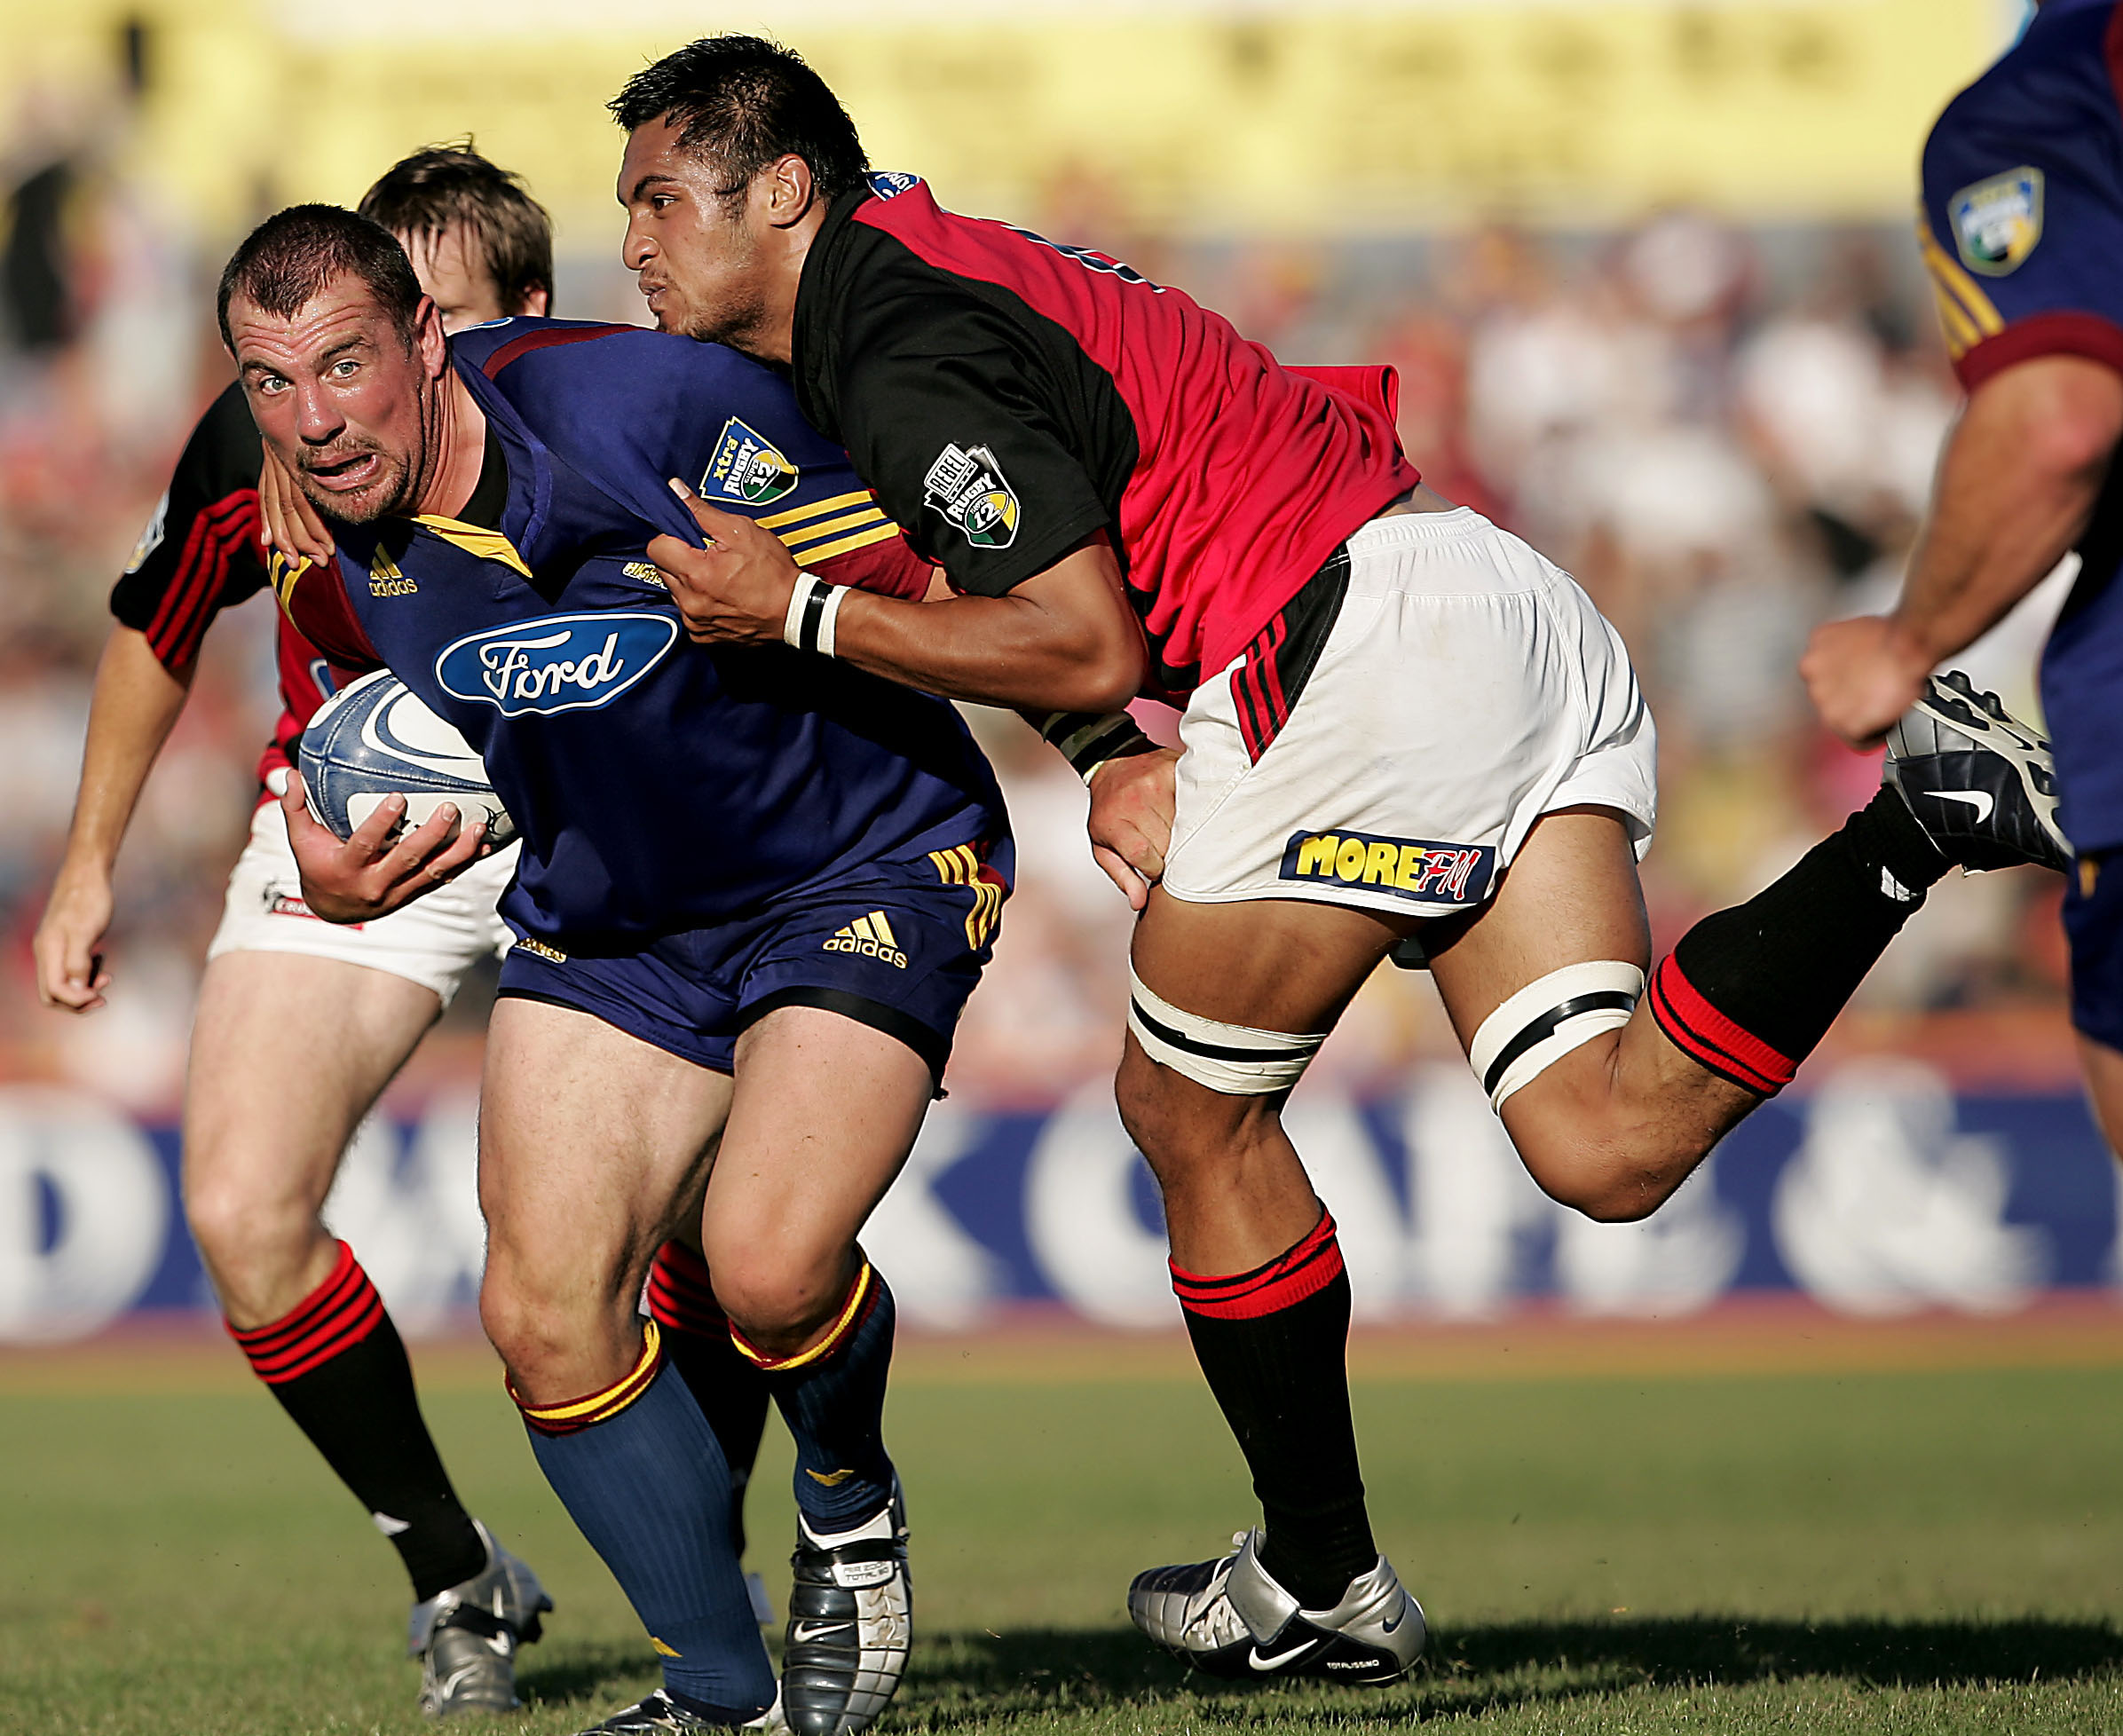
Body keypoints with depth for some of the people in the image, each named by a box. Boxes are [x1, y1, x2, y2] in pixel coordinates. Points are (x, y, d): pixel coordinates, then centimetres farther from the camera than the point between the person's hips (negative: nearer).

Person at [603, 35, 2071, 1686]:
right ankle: (1917, 826, -14)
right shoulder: (936, 272, 22)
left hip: (1362, 636, -9)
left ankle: (1321, 1583, 16)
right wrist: (1113, 759, 8)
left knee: (1191, 1106, 7)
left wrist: (798, 609, -8)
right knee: (1610, 1145, -2)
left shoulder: (905, 357, -10)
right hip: (1508, 603, 9)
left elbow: (1088, 648, -16)